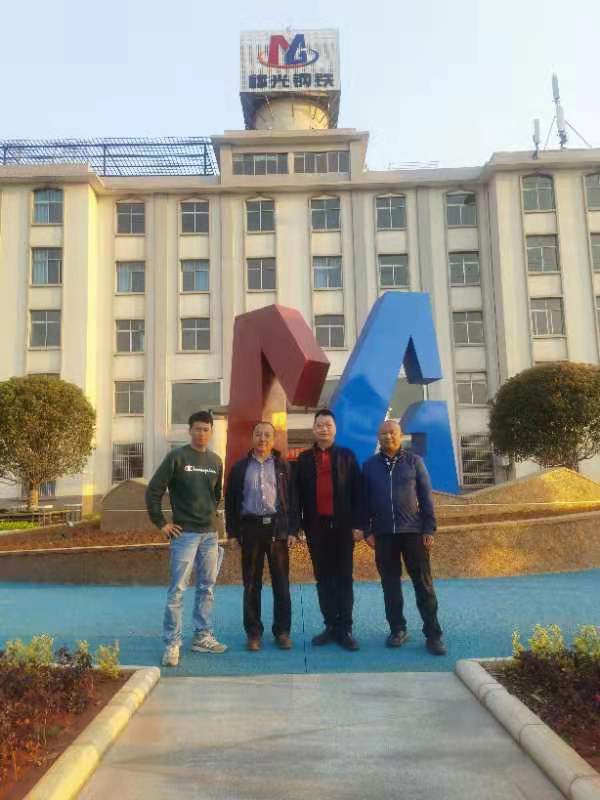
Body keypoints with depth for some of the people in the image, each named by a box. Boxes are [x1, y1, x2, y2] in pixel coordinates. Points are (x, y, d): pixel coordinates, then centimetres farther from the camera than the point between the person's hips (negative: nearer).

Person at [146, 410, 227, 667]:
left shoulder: (216, 461, 10)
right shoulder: (177, 457, -6)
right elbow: (153, 491, -7)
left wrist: (211, 514, 8)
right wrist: (161, 523, -7)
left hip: (210, 533, 5)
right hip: (184, 533, -5)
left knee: (207, 588, 11)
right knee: (177, 589, -4)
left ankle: (203, 637, 22)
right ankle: (172, 643, 5)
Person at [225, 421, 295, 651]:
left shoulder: (283, 466, 7)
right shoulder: (240, 467, 7)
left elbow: (292, 498, 5)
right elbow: (231, 501, 8)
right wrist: (232, 532, 2)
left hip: (277, 527, 0)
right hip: (250, 528, 0)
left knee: (281, 583, 3)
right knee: (251, 584, 5)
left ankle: (282, 631, 13)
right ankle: (253, 632, 15)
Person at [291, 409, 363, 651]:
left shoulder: (347, 456, 4)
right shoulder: (304, 458, 7)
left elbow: (356, 492, 0)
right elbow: (296, 494, 2)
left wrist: (357, 524, -7)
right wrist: (295, 526, -5)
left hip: (342, 525, -1)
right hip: (316, 526, 2)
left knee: (344, 578, 4)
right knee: (323, 579, 8)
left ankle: (345, 629, 9)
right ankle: (330, 626, 17)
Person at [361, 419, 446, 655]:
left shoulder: (414, 461, 2)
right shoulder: (369, 465, 6)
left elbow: (426, 496, 1)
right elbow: (365, 500, 7)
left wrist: (429, 530, -4)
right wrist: (367, 530, 1)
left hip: (413, 531, -1)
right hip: (383, 533, 2)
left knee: (423, 583, 0)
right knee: (390, 583, 8)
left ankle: (433, 634, 5)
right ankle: (397, 629, 20)